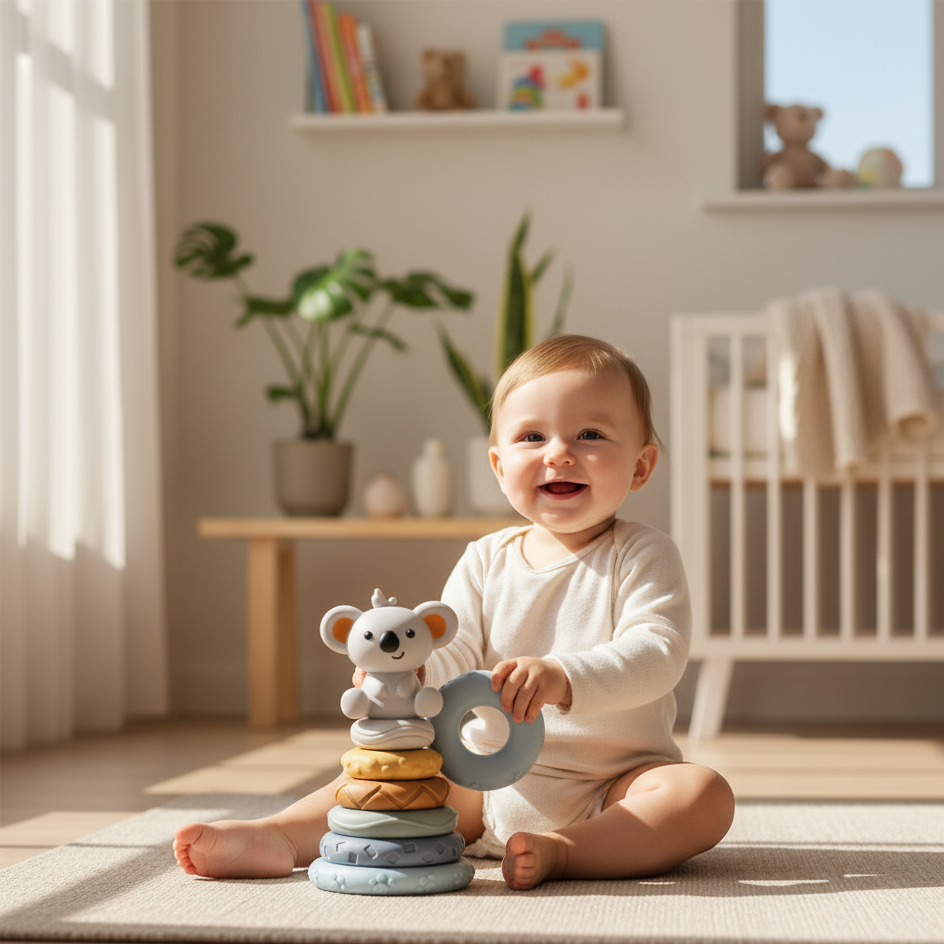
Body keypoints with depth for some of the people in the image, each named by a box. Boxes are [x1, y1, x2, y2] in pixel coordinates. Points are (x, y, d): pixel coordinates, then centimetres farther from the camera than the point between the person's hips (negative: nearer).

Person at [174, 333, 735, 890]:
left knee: (703, 795, -30)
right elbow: (455, 660, 1)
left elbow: (657, 654, -23)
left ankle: (562, 851, -38)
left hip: (613, 786, -4)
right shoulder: (487, 561, 5)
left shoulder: (645, 557, -7)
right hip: (494, 773, 4)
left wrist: (563, 678, -40)